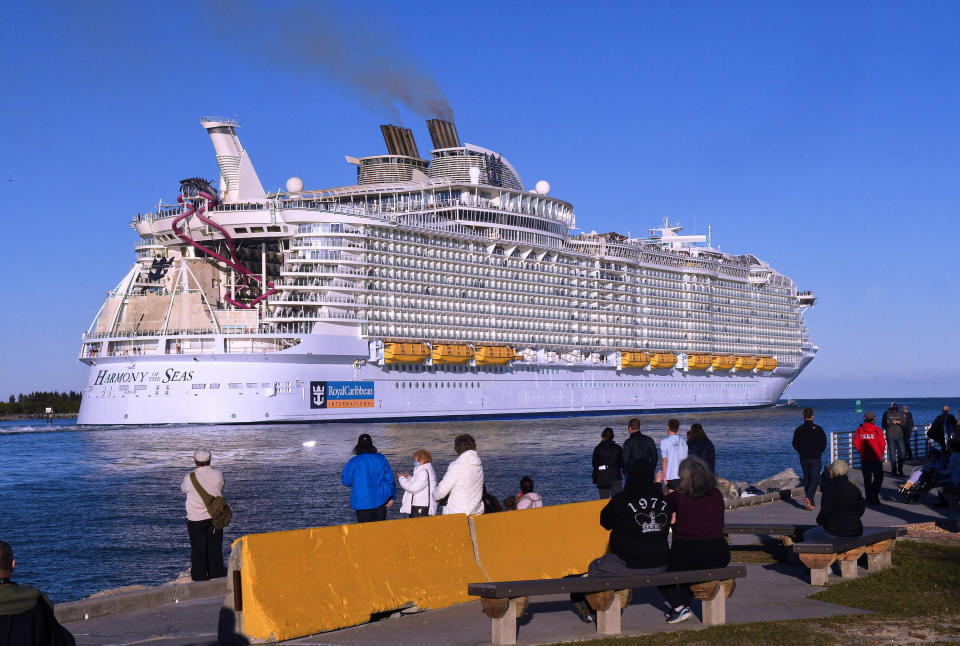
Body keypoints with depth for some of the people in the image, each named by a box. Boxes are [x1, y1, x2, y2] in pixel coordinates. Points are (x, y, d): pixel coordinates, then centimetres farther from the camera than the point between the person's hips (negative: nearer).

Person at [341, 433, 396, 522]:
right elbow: (389, 478, 2)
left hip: (362, 503, -3)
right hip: (381, 501, 3)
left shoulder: (354, 462, -10)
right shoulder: (381, 458, 0)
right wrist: (391, 497, 10)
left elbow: (346, 481, -4)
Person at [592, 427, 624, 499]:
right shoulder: (618, 448, -2)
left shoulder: (597, 449, -5)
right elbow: (622, 464, 3)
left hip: (602, 479, 0)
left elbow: (594, 464, -1)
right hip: (615, 477, 1)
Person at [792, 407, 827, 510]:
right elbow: (824, 443, -5)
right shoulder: (818, 429, -7)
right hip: (816, 458, -3)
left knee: (806, 479, 12)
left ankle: (810, 503, 13)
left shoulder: (798, 429, 1)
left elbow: (795, 444, 4)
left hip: (803, 458, 3)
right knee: (815, 479, -1)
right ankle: (808, 498, -23)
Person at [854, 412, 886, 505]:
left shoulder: (859, 430, -2)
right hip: (876, 458, -3)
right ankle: (875, 495, -4)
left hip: (864, 459, 3)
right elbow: (882, 445, -9)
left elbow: (856, 445, -2)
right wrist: (880, 453, 10)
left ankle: (869, 498, 10)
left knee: (867, 479, 10)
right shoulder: (877, 430, -10)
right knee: (878, 477, 10)